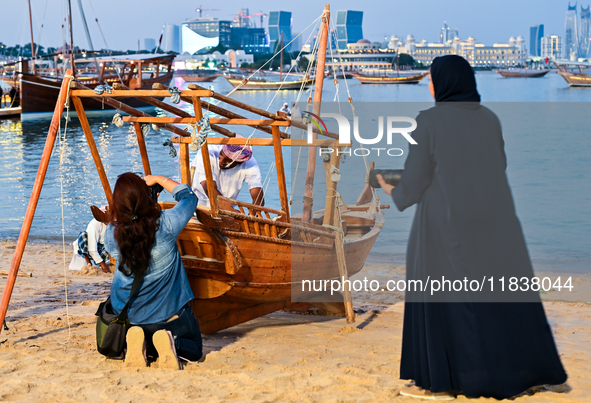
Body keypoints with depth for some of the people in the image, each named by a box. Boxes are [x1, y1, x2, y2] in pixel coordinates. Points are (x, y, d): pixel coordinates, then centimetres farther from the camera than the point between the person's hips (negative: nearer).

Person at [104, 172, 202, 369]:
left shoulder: (111, 234, -13)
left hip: (128, 316, 3)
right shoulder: (165, 224, -18)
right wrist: (158, 179, 10)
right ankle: (170, 344, -13)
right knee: (193, 350, 22)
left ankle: (138, 345, -4)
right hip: (170, 312, -3)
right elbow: (189, 196, 2)